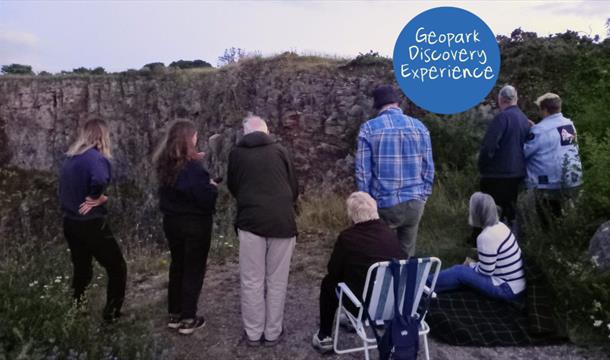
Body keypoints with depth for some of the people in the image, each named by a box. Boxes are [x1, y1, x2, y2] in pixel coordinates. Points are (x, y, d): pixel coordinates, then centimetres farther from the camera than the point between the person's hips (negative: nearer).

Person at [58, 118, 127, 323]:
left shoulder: (69, 158, 9)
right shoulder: (96, 157, -16)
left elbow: (65, 189, 15)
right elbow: (99, 181, -36)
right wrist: (98, 198, -17)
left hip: (70, 223, 8)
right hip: (91, 224, -8)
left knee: (81, 271, 20)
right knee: (117, 268, 6)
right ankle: (111, 314, 9)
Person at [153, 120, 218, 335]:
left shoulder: (165, 163, 2)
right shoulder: (192, 166, -21)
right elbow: (205, 198, -24)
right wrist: (212, 187, -3)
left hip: (172, 221, 7)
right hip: (195, 223, -7)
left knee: (177, 265, 18)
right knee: (194, 269, 6)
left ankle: (174, 314, 26)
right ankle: (188, 319, 12)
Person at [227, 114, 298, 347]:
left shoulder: (237, 153, 9)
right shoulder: (280, 150, 10)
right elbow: (294, 188, 13)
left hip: (251, 221, -1)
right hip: (282, 221, 1)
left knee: (252, 281, 10)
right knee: (277, 281, 10)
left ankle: (253, 333, 19)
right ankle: (273, 333, 20)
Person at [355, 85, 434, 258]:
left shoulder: (368, 128, -5)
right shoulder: (419, 126, 3)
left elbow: (362, 170, -7)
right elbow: (428, 166, 4)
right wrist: (423, 196, 14)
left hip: (384, 204, -2)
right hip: (414, 202, 3)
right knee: (407, 253, 16)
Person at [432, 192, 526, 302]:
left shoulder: (486, 237, -25)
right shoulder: (500, 226, 4)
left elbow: (485, 272, -18)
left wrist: (471, 265, 0)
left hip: (507, 290, -9)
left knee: (459, 272, -3)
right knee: (464, 268, 13)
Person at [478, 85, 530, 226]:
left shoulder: (502, 117, -15)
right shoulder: (524, 119, 9)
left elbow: (488, 146, -19)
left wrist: (482, 167, -6)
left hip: (498, 174, -8)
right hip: (518, 173, 8)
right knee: (510, 209, 16)